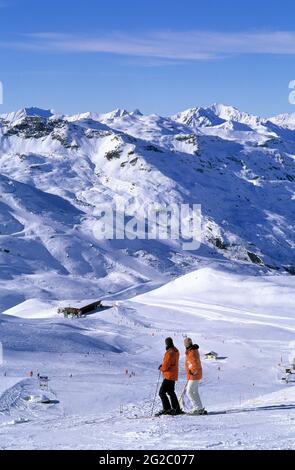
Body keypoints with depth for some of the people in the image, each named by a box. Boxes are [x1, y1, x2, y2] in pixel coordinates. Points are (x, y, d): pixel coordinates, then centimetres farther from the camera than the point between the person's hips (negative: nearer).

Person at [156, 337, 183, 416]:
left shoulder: (170, 353, -21)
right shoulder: (176, 351, 10)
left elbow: (166, 366, -23)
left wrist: (161, 368, -2)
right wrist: (163, 365, 6)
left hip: (169, 376, -10)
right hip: (173, 376, 10)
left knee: (162, 392, -8)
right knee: (171, 392, 19)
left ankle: (167, 409, -11)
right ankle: (176, 409, 23)